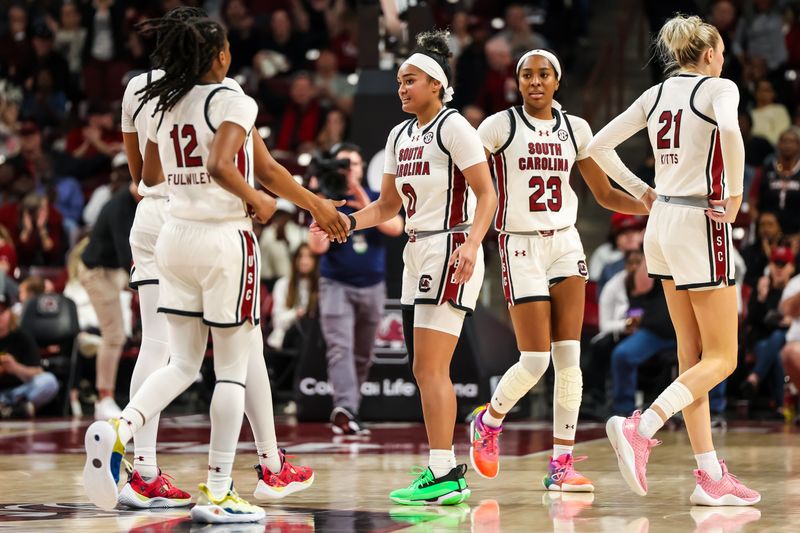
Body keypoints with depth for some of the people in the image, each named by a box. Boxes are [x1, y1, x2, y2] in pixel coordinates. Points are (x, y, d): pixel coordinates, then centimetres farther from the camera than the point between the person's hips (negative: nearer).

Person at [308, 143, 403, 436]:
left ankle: (349, 410, 21)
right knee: (340, 348, -20)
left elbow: (396, 227, -13)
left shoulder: (376, 199, 5)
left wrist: (366, 207, -25)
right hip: (336, 285, -3)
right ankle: (345, 409, -33)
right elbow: (318, 247, -14)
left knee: (362, 356, 9)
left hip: (372, 287, 3)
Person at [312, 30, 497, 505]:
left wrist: (471, 245, -28)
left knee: (430, 366, -14)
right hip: (417, 254, 9)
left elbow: (487, 194, -14)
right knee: (426, 370, 8)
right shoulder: (400, 135, 15)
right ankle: (450, 474, 14)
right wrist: (347, 222, 5)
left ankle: (442, 474, -13)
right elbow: (388, 205, 22)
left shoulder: (453, 127, -9)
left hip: (451, 251, -9)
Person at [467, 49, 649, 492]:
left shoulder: (575, 129, 9)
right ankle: (488, 422, 21)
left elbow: (605, 194, 13)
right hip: (520, 247, -4)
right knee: (535, 360, -8)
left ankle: (561, 466, -1)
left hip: (566, 243, 4)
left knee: (568, 356, -4)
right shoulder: (500, 126, -3)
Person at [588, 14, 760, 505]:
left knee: (693, 355, 9)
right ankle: (640, 429, -22)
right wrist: (736, 194, -17)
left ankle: (711, 476, 8)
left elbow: (599, 146, 12)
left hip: (663, 222, 7)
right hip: (701, 223, -7)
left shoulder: (657, 94, 11)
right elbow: (728, 129, -29)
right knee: (722, 358, -2)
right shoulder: (718, 87, -7)